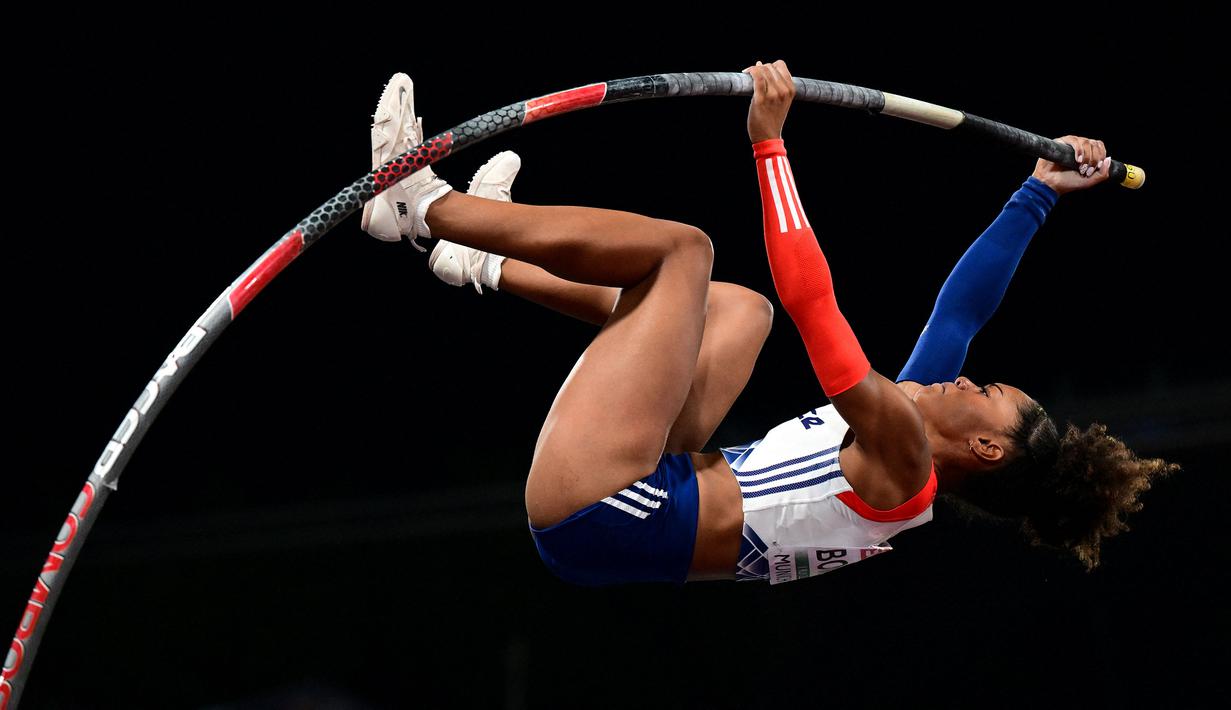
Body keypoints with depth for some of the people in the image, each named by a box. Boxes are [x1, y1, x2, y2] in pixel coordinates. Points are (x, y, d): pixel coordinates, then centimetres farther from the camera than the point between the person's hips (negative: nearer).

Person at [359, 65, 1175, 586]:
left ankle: (423, 203, -2)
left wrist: (770, 140, -20)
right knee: (739, 306, 25)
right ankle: (484, 263, 24)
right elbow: (962, 310, 20)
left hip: (599, 517, -10)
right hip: (636, 502, 10)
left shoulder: (902, 453, -14)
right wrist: (1039, 195, 24)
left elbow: (812, 299, -21)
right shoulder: (902, 445, 10)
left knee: (682, 246, -11)